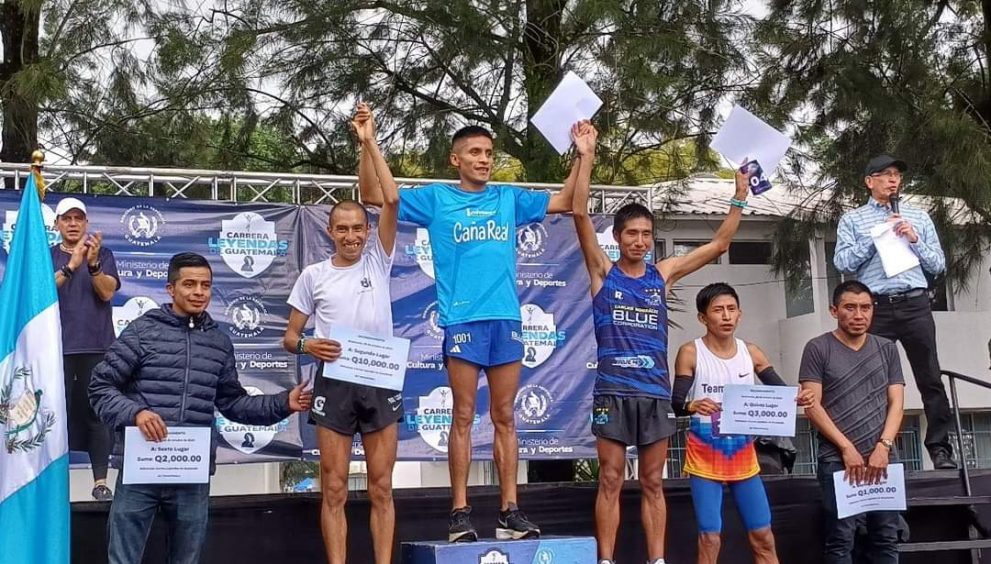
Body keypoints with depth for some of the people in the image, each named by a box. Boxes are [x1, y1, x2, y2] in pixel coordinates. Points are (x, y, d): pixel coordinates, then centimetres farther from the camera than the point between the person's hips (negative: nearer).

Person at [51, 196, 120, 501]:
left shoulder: (103, 253, 8)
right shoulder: (48, 256, 9)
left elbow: (107, 292, -5)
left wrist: (93, 264, -22)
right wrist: (71, 265, -23)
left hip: (96, 345, 0)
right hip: (58, 346, 1)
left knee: (96, 412, -3)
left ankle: (101, 481, -3)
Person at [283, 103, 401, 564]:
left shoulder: (378, 261, 5)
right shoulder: (314, 275, 6)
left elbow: (391, 200, -6)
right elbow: (290, 336, 9)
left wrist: (369, 143, -8)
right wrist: (306, 345, -15)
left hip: (380, 382, 0)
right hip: (334, 383, 0)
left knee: (381, 489, 4)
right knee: (334, 488, 2)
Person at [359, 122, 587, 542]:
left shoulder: (510, 199, 15)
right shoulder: (436, 199, 8)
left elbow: (566, 202, 18)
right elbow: (373, 195, 5)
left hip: (506, 318, 3)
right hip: (462, 319, -3)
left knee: (505, 418, 5)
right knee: (463, 417, -1)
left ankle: (509, 511, 8)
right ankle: (460, 512, 4)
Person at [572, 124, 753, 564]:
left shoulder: (663, 273, 11)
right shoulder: (603, 272, 3)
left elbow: (719, 244, 13)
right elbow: (580, 215, -8)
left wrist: (740, 196, 7)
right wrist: (585, 158, -13)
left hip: (656, 391, 3)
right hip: (613, 390, -3)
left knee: (652, 484, 8)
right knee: (611, 482, 0)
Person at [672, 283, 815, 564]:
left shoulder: (751, 352, 4)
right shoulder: (690, 353, -7)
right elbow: (676, 402, -13)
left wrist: (798, 398, -22)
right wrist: (693, 406, -36)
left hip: (743, 453, 4)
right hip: (705, 454, -4)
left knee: (763, 536, 7)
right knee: (709, 537, -4)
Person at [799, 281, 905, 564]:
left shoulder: (887, 349, 13)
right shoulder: (818, 349, 1)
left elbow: (896, 403, 8)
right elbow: (812, 406, -4)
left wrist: (883, 446, -7)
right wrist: (847, 448, -9)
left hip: (883, 457, 4)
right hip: (838, 459, -4)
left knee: (886, 538, 5)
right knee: (841, 540, -5)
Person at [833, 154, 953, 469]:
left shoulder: (919, 218, 17)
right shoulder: (852, 220, 10)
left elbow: (938, 266, 13)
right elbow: (842, 262, -3)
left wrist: (915, 240, -3)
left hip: (915, 305, 2)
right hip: (876, 308, -1)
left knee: (930, 379, 0)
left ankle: (940, 448, 5)